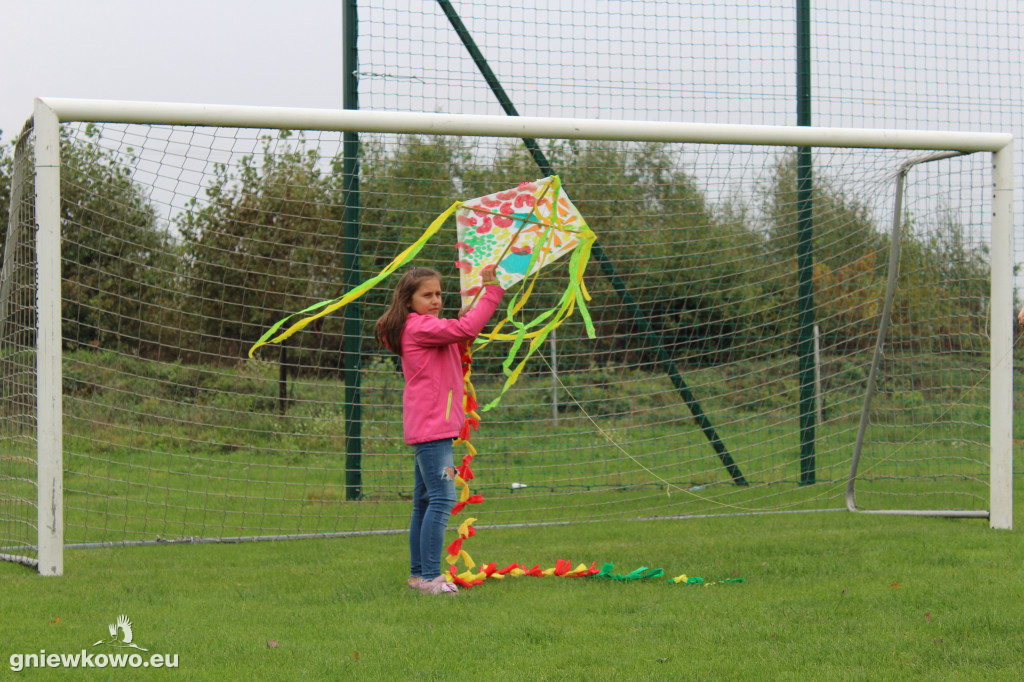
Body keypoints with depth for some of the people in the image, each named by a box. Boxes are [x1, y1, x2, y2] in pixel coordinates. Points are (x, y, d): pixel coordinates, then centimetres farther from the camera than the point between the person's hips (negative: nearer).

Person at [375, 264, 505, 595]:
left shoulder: (425, 328, 19)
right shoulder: (419, 327, -11)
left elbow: (453, 363, 25)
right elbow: (466, 329, -23)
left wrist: (463, 333, 9)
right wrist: (492, 291, -21)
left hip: (429, 428, 11)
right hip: (431, 427, -11)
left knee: (425, 502, 14)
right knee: (442, 499, -15)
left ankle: (418, 574, 21)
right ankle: (430, 577, -18)